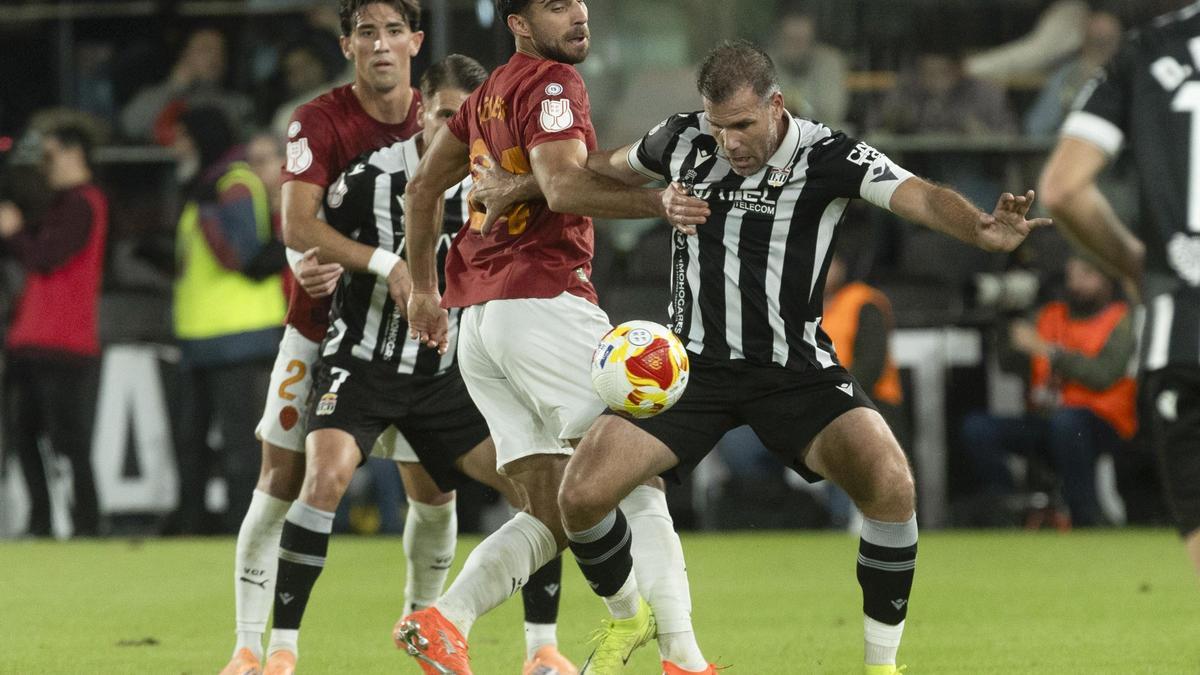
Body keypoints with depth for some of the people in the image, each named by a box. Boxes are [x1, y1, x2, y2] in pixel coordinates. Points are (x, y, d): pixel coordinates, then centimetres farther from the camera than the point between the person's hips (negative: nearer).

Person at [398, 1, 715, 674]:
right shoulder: (553, 84, -7)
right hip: (545, 305, -9)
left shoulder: (490, 94, 21)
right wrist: (659, 201, -27)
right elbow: (563, 187, -23)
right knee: (636, 484, -8)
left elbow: (423, 187, 29)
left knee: (553, 515, 7)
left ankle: (444, 620, -10)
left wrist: (423, 288, 35)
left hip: (478, 318, 9)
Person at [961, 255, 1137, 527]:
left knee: (1065, 420, -39)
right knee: (976, 427, -16)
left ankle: (1087, 522, -30)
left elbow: (1103, 374, -15)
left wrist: (1045, 349, -19)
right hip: (1044, 420, 5)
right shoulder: (1050, 315, 18)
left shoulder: (1122, 322, 2)